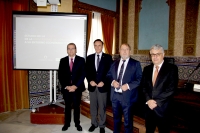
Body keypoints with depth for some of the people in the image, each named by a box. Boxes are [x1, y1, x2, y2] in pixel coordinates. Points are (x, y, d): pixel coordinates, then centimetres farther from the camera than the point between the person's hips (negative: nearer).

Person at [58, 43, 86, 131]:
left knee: (76, 106, 11)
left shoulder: (81, 60, -1)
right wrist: (66, 86, -10)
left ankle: (77, 123, 27)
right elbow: (60, 75, 1)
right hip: (66, 88, 2)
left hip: (77, 88, -1)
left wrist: (75, 86, -14)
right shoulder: (63, 60, 5)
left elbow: (83, 74, -6)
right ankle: (67, 123, 29)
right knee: (67, 107, 13)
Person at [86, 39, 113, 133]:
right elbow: (87, 71, 7)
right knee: (93, 107, 13)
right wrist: (90, 81, -9)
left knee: (102, 107, 7)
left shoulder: (108, 57, 0)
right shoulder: (89, 58, 9)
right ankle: (94, 123, 31)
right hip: (92, 86, 3)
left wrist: (103, 82, -15)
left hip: (103, 86, -3)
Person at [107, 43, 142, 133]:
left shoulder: (136, 64, -3)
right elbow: (109, 75, 12)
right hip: (115, 95, 5)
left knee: (128, 121, 10)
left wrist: (128, 85, -21)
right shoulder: (114, 63, 11)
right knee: (116, 118, 23)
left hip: (127, 96, -4)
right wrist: (112, 81, -9)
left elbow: (139, 79, -10)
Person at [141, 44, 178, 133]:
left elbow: (171, 89, -13)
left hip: (163, 108, -4)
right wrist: (149, 100, -10)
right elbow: (144, 86, 5)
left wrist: (156, 101, -15)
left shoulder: (171, 68, -6)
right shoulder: (147, 69, 8)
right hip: (148, 106, 4)